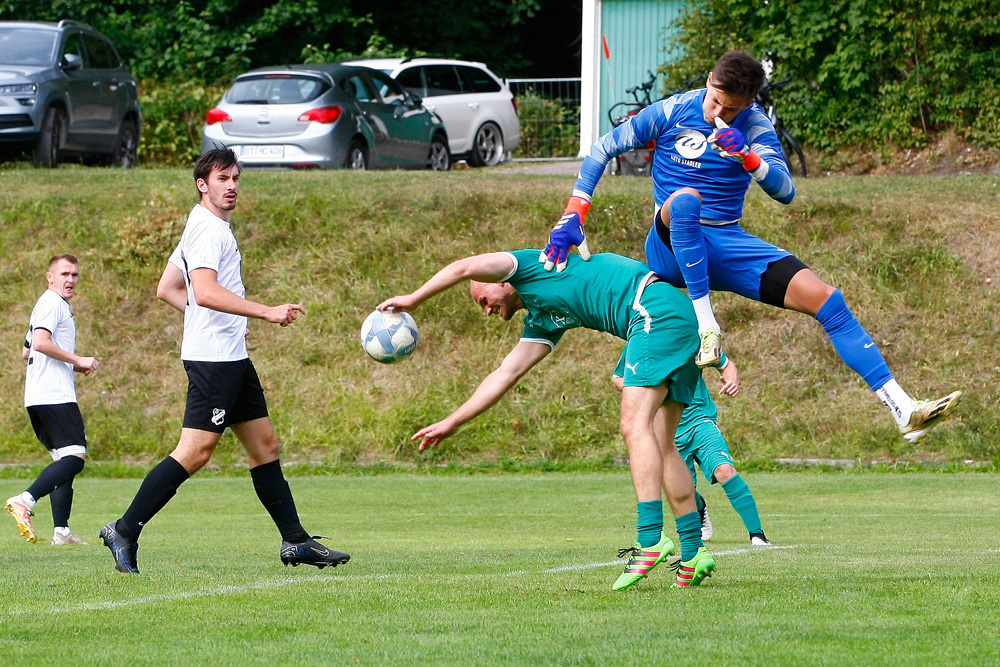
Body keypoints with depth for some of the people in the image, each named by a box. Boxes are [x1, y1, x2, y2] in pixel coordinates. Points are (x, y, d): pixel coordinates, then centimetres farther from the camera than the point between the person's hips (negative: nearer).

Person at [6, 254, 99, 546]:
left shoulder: (51, 304, 25)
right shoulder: (53, 303, -7)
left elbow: (27, 351, 32)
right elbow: (41, 342, -21)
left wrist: (73, 366, 26)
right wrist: (78, 360, -15)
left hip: (38, 398, 11)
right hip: (54, 395, -11)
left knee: (64, 460, 11)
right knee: (74, 456, -18)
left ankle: (61, 530, 5)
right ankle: (26, 500, -31)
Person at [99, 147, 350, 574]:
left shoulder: (214, 228, 19)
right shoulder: (207, 228, -13)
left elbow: (167, 289, 25)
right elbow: (205, 291, -26)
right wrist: (267, 312, -27)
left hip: (232, 358, 11)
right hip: (214, 358, -11)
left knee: (264, 445, 10)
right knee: (195, 452, -12)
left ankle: (295, 542, 12)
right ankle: (125, 531, -9)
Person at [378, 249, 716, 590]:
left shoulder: (528, 265, 5)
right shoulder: (542, 320, 27)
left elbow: (464, 268, -9)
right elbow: (506, 375, 28)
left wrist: (412, 300, 2)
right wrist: (450, 423, 28)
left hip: (657, 309, -10)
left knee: (635, 424, -18)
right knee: (660, 443, 8)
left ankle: (651, 538, -29)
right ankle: (694, 553, 5)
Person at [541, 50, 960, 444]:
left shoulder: (754, 127, -1)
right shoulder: (671, 113, -6)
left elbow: (785, 192, -13)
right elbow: (602, 150, 0)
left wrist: (747, 156, -31)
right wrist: (572, 218, -9)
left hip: (727, 249, 3)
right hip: (671, 248, -3)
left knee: (825, 299, -13)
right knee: (685, 198, -39)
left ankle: (903, 410, -15)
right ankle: (706, 324, -34)